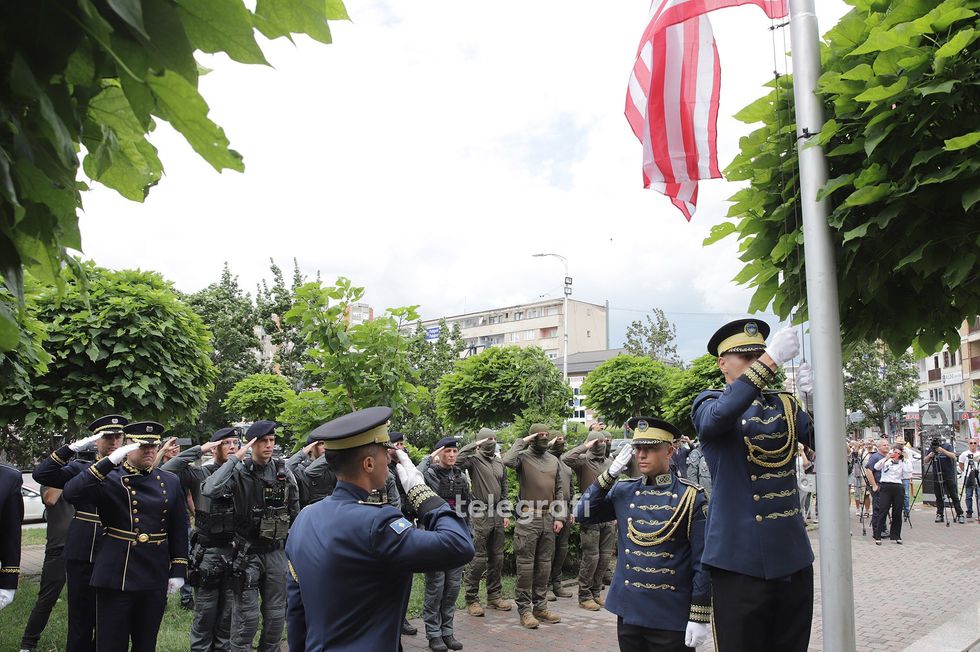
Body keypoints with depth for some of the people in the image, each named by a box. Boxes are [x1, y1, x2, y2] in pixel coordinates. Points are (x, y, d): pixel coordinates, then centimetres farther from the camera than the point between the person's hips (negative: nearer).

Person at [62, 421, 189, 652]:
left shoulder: (170, 482, 7)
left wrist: (178, 570, 4)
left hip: (155, 579, 3)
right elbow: (71, 494, -23)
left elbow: (179, 530, 10)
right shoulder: (108, 478, -4)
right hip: (115, 577, -3)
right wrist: (109, 462, -27)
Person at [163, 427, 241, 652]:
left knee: (228, 613, 13)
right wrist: (199, 450, -16)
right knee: (205, 613, 6)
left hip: (234, 551, 3)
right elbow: (166, 471, -18)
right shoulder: (199, 473, -5)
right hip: (207, 552, -3)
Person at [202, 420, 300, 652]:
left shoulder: (283, 472, 2)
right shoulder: (239, 471, -10)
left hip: (276, 552, 4)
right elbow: (209, 491, -29)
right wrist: (235, 458, -25)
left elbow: (295, 512, 11)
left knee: (276, 614, 12)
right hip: (247, 553, -4)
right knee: (247, 616, 1)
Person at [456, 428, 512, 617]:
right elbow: (457, 461, -28)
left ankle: (494, 596, 24)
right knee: (478, 559, -4)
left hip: (497, 515, 7)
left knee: (497, 558, 12)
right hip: (480, 515, -6)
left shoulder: (500, 463, 14)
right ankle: (472, 599, 5)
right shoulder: (474, 460, -6)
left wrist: (505, 514, 13)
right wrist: (474, 445, -20)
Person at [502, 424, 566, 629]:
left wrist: (559, 517, 7)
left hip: (549, 519, 6)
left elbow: (559, 490, 15)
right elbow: (507, 461, -28)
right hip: (527, 519, -6)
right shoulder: (523, 457, -4)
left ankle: (540, 606, 22)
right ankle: (525, 609, 7)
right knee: (526, 564, -2)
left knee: (544, 564, 11)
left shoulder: (554, 460, 13)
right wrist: (522, 442, -16)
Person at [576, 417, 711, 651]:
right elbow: (584, 514, 3)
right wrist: (610, 473, -5)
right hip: (628, 611, 4)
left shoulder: (691, 497, -6)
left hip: (672, 618, -4)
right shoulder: (623, 492, 5)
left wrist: (699, 618, -10)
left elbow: (703, 562, -7)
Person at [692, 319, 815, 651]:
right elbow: (719, 416, -25)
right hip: (740, 559, -5)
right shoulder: (708, 403, -1)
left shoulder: (785, 404, 13)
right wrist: (770, 360, -30)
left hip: (793, 556, 5)